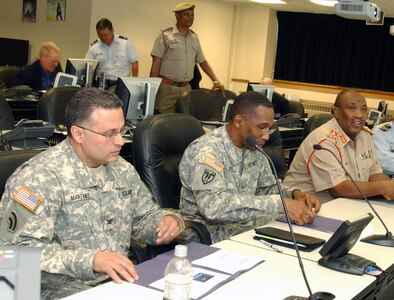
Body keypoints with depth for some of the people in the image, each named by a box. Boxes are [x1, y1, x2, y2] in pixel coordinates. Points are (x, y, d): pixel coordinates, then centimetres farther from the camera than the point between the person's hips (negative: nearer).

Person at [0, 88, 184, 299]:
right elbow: (19, 249, -23)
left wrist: (167, 220, -3)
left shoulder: (122, 169, 9)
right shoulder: (40, 176, -15)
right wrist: (90, 259, -33)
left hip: (121, 279, 7)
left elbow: (144, 217, 21)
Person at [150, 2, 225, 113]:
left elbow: (202, 62, 20)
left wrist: (216, 81, 9)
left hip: (186, 88, 5)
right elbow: (156, 63, -4)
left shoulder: (194, 38, 13)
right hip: (167, 87, -4)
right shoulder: (166, 36, -2)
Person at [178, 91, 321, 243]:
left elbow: (268, 187, 17)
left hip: (247, 230, 7)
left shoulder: (254, 148, 3)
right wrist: (279, 203, -35)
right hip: (211, 239, -7)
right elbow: (213, 206, -35)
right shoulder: (207, 151, -21)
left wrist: (294, 194, -5)